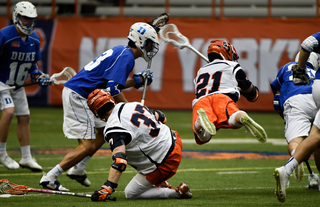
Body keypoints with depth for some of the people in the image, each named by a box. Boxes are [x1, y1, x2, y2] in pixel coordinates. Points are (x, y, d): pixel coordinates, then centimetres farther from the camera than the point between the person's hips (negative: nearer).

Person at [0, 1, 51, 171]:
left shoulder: (34, 39, 0)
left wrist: (38, 76, -4)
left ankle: (26, 158, 17)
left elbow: (32, 64, 12)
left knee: (24, 118, 8)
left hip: (18, 85, 7)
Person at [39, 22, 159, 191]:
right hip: (77, 96, -11)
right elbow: (113, 90, -21)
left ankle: (77, 169, 23)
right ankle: (49, 178, -9)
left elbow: (111, 82, 22)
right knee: (87, 145, -10)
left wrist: (137, 80, 16)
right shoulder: (126, 56, -13)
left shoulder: (121, 51, 17)